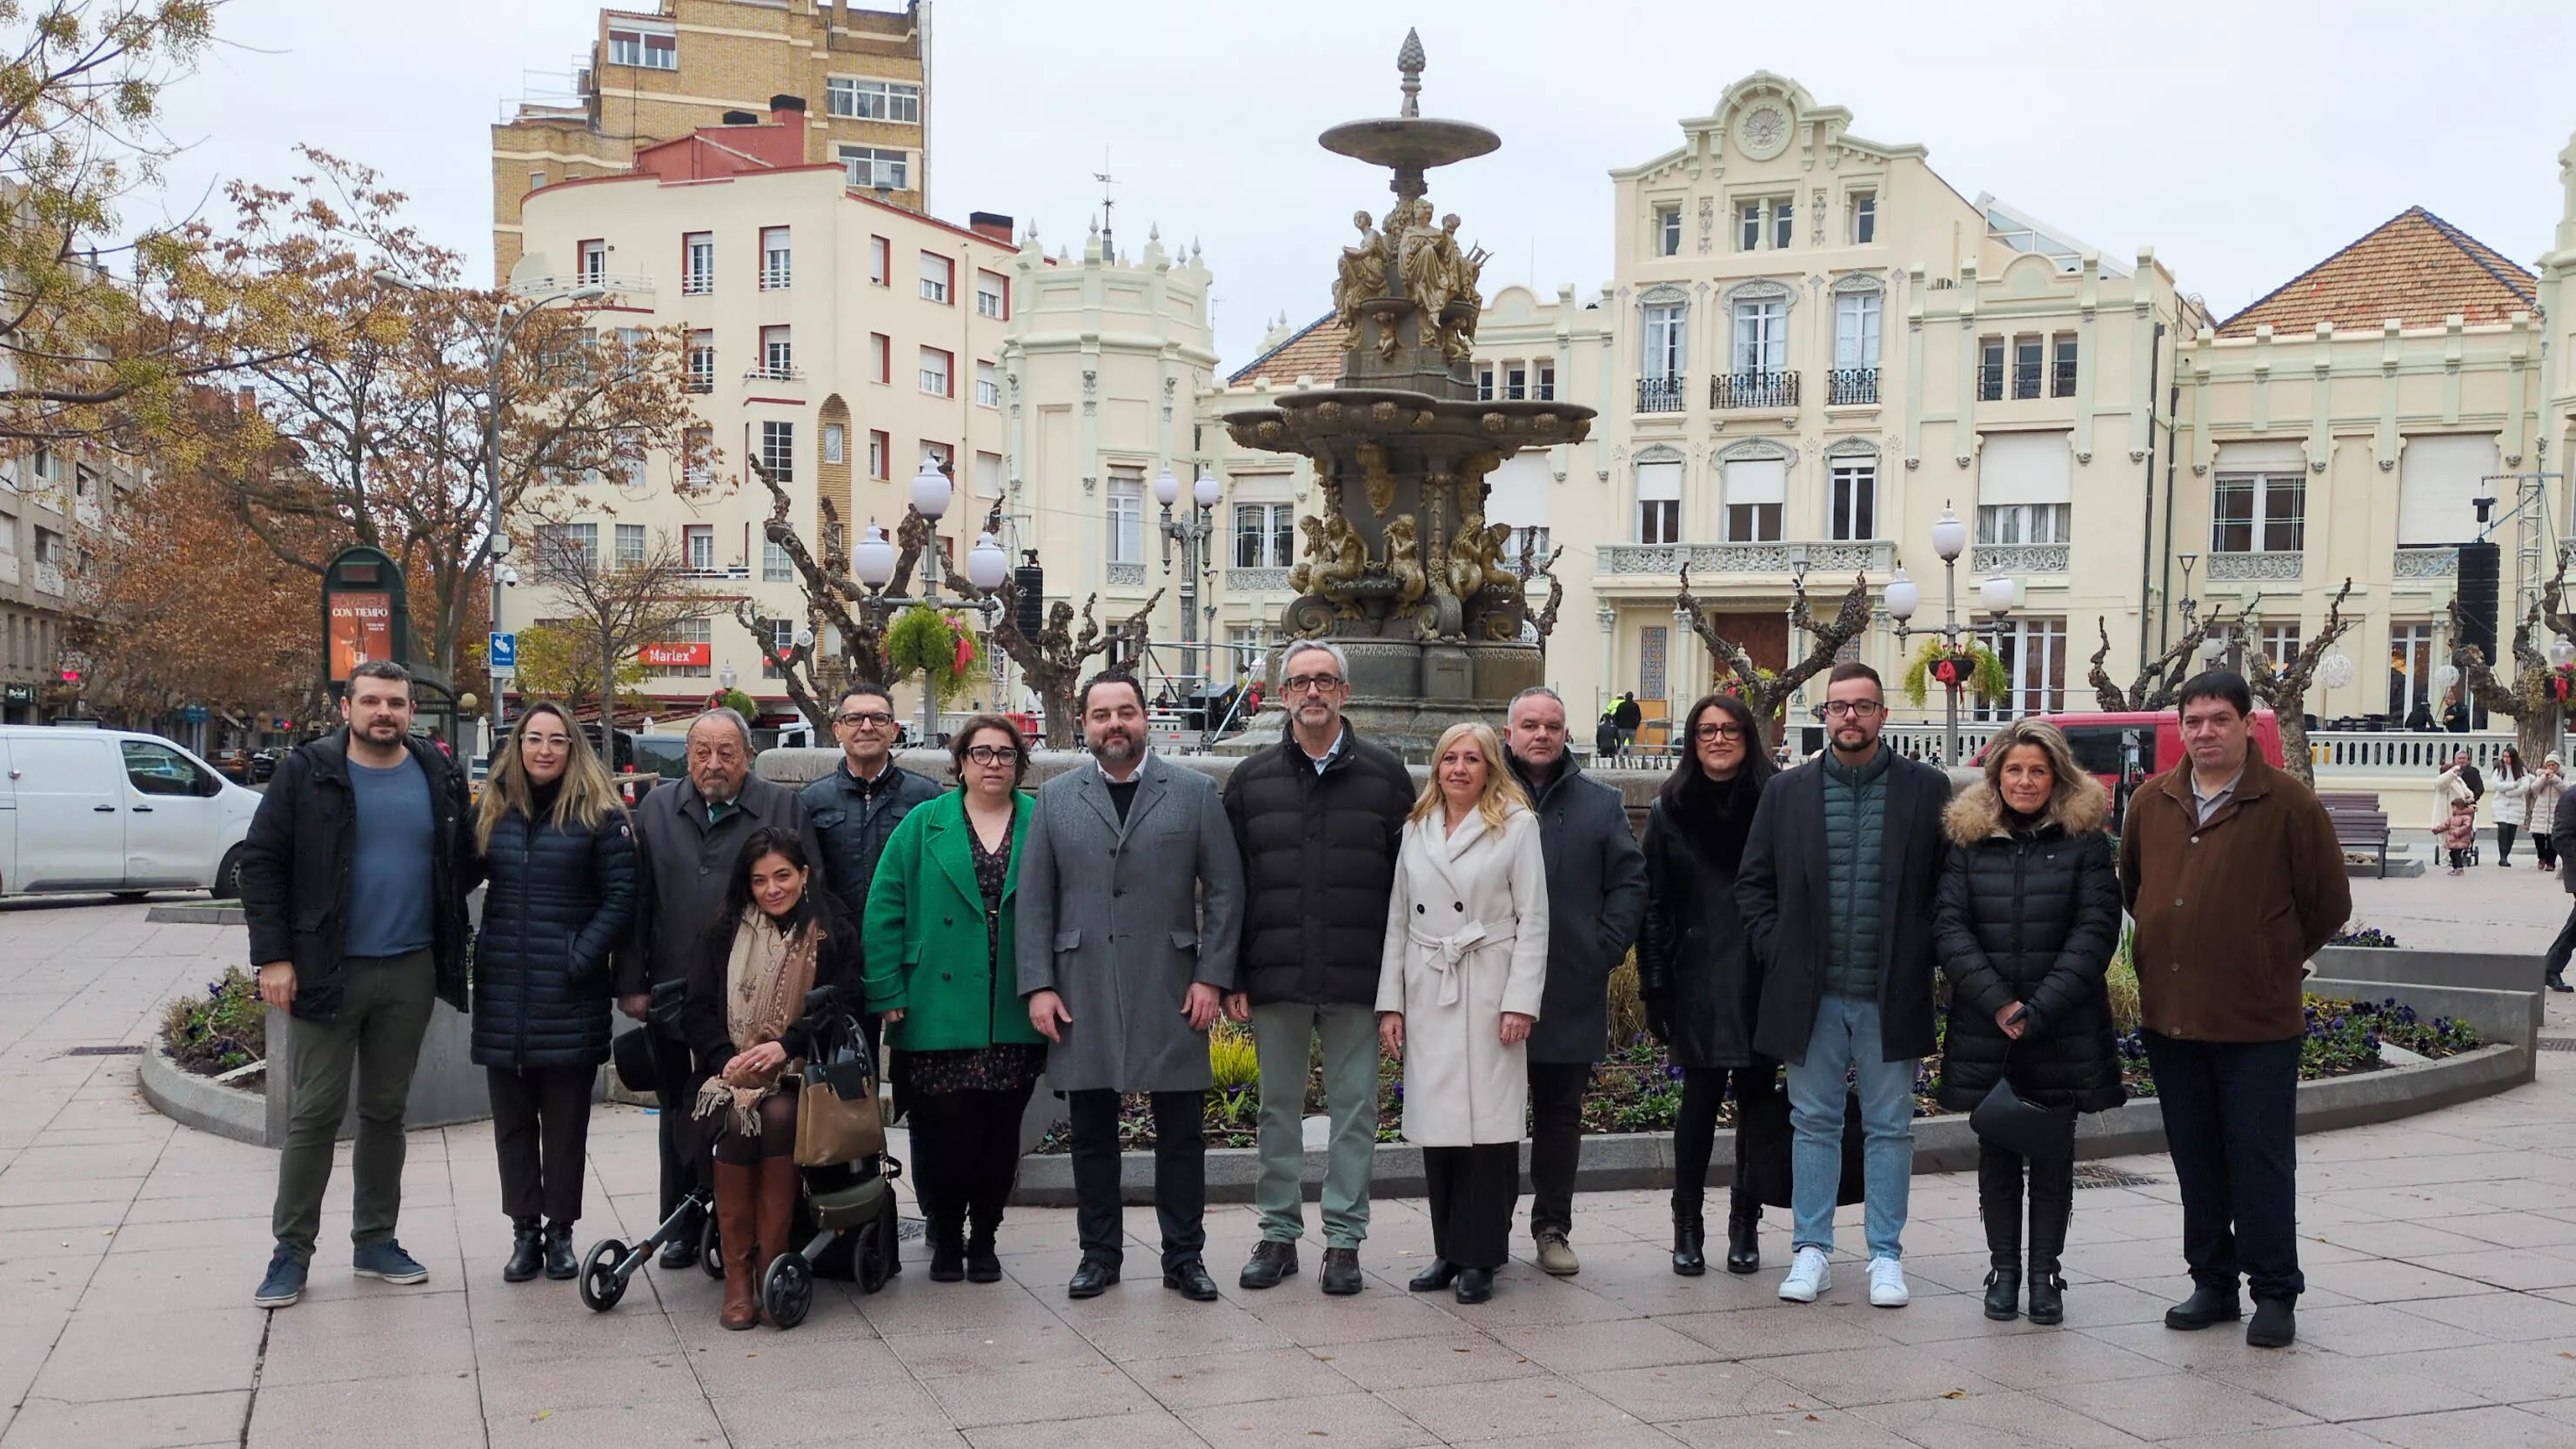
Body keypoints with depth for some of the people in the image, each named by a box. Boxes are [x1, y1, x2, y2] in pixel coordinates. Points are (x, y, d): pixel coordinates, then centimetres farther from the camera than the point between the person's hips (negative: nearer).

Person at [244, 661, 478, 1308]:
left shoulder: (439, 776, 4)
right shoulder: (307, 772, -5)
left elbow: (464, 863, 12)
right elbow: (261, 861, -4)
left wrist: (449, 948, 1)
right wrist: (273, 956, -10)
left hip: (411, 971, 3)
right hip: (329, 970, -3)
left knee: (386, 1110, 12)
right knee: (316, 1112, 1)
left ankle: (376, 1241, 22)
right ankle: (291, 1250, 10)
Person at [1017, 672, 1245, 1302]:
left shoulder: (1195, 793, 5)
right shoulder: (1055, 799, 8)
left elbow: (1224, 892, 3)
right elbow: (1034, 900, 7)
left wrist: (1212, 977, -4)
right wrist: (1038, 985, -1)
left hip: (1170, 990, -1)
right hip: (1082, 994, 1)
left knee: (1181, 1132, 4)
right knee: (1092, 1133, 8)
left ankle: (1184, 1256, 15)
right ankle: (1098, 1253, 19)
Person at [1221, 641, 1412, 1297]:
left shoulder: (1386, 774, 4)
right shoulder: (1251, 779, 7)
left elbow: (1408, 879, 3)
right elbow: (1231, 886, 7)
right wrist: (1232, 976, 1)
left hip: (1358, 978, -1)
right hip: (1276, 977, 1)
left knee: (1354, 1108, 4)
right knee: (1279, 1108, 10)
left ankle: (1344, 1239, 13)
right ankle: (1279, 1234, 20)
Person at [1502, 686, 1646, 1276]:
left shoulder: (1601, 804, 10)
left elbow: (1629, 881, 8)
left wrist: (1604, 950, -2)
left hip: (1572, 990, 2)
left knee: (1561, 1113, 10)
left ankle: (1552, 1228, 20)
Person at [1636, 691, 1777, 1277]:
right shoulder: (1669, 811, 5)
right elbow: (1653, 905, 5)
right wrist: (1654, 986, 0)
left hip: (1761, 980, 0)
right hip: (1698, 981, 0)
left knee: (1758, 1097, 6)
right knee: (1700, 1097, 0)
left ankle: (1745, 1224, 18)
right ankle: (1687, 1227, 11)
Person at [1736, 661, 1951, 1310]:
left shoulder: (1928, 789, 1)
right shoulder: (1787, 792, 5)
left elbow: (1951, 884, 2)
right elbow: (1753, 883, 9)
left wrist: (1921, 956, -4)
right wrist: (1776, 952, 0)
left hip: (1892, 994, -1)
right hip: (1811, 993, 1)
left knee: (1890, 1128, 7)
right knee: (1813, 1123, 8)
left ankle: (1886, 1256, 16)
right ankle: (1811, 1251, 17)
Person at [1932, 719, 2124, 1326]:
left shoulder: (2085, 840, 0)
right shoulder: (1969, 840, 4)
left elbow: (2096, 931, -7)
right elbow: (1949, 926, -2)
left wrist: (2038, 1009, -15)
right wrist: (1997, 1002, -14)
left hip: (2064, 1031, -1)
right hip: (1985, 1030, 1)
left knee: (2053, 1152, 7)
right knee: (1996, 1151, 8)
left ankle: (2044, 1272, 15)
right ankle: (2003, 1270, 16)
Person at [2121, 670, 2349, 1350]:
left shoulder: (2288, 803, -6)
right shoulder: (2151, 802, 7)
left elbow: (2328, 903, 0)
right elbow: (2131, 889, 22)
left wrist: (2274, 961, 8)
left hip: (2257, 1021, -4)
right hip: (2169, 1016, 4)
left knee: (2260, 1161, 0)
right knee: (2195, 1161, 12)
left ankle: (2274, 1293, 12)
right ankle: (2212, 1282, 24)